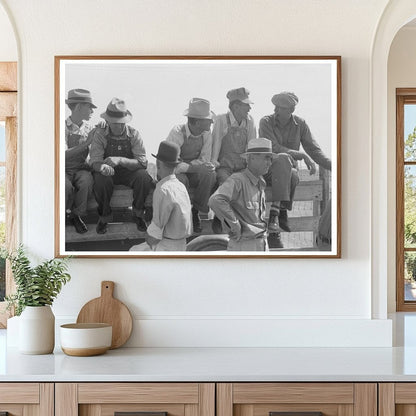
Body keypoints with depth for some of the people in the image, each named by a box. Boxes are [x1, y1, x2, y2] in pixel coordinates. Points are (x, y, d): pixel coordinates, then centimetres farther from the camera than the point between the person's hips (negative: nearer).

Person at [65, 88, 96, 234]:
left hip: (81, 167, 3)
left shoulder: (89, 128, 10)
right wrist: (86, 143, -18)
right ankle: (67, 214, -7)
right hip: (64, 168, -3)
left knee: (86, 183, -33)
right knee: (66, 186, -36)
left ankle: (77, 215, -11)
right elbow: (64, 154, -18)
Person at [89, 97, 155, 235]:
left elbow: (142, 162, -17)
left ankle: (138, 214, -5)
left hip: (129, 171, 0)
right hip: (109, 173, 0)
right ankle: (105, 216, -9)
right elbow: (95, 161, -15)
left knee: (143, 177, -30)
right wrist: (102, 167, -42)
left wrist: (120, 160, -34)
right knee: (101, 179, -34)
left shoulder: (133, 134, -9)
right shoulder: (100, 134, -9)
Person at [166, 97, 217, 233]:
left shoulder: (206, 134, -7)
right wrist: (196, 167, -33)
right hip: (174, 173, -4)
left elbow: (205, 160, -9)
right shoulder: (178, 132, -23)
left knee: (210, 174, -27)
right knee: (181, 179, -38)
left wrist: (186, 165, -24)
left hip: (193, 172, 4)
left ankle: (195, 211, -10)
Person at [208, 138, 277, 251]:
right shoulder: (237, 180, -16)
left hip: (262, 245, 9)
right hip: (243, 246, -9)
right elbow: (215, 201, -34)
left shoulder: (260, 183, 12)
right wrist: (234, 224, -24)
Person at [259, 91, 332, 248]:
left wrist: (333, 166, -8)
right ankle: (281, 210, -47)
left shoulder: (300, 124, 6)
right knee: (283, 159, -38)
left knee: (293, 176, -36)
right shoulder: (266, 122, -4)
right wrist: (302, 155, -23)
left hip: (289, 171, 3)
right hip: (268, 169, -3)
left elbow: (314, 150, 7)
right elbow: (275, 148, -17)